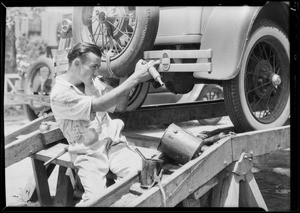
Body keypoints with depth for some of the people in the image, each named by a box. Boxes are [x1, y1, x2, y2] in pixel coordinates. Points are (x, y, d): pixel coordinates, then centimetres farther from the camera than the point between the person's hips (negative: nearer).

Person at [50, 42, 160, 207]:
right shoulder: (59, 94, -13)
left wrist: (135, 77, -2)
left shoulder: (92, 80, 9)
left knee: (141, 173, -23)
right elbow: (99, 105, -23)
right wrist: (136, 78, -24)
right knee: (97, 198, -26)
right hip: (88, 153, -4)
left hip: (113, 142, 5)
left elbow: (116, 107, 11)